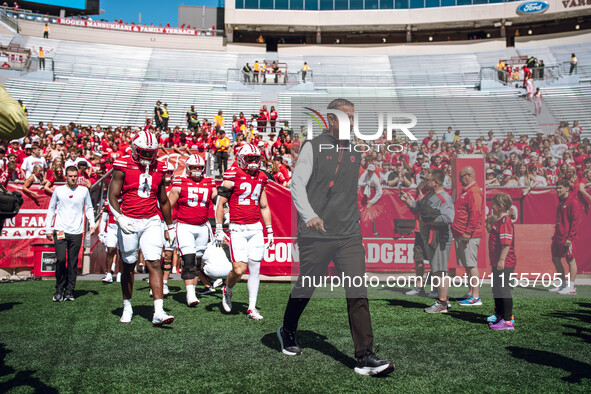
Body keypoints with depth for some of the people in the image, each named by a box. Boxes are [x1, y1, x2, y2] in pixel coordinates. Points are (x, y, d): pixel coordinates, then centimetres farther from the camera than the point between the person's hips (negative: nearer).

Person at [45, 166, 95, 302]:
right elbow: (51, 209, 15)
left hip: (76, 232, 1)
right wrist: (48, 228, 10)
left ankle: (69, 291, 12)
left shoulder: (84, 191, 9)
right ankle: (59, 289, 7)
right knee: (61, 259, -10)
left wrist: (92, 223, 1)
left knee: (73, 262, 2)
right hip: (60, 230, -1)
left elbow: (88, 207, 17)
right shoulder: (58, 190, 8)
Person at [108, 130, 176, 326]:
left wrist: (170, 226, 22)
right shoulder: (123, 166, -4)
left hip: (151, 222, 2)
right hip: (129, 222, -2)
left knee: (155, 263, -9)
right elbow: (113, 196, -8)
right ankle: (127, 307, 27)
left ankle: (158, 312, -12)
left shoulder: (158, 169, 8)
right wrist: (119, 218, -25)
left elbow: (163, 201, 18)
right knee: (128, 266, 9)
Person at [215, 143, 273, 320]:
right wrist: (219, 229, -5)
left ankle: (252, 307, 12)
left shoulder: (261, 178, 12)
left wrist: (270, 231, 18)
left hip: (256, 228, 5)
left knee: (255, 268, 2)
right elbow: (220, 204, -3)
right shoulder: (233, 176, -5)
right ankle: (227, 292, 22)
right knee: (239, 269, -10)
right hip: (237, 228, -5)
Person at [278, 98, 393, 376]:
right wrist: (309, 215, -23)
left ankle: (365, 357, -3)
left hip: (349, 235, 4)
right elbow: (297, 183, -9)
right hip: (316, 235, -4)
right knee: (305, 288, 11)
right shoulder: (313, 147, -1)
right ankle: (287, 332, 38)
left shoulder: (355, 152, 15)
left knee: (358, 291, -6)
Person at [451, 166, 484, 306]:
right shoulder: (466, 191, 19)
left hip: (469, 236, -10)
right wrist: (458, 231, 22)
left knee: (471, 265, -8)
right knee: (467, 265, 13)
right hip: (460, 235, 10)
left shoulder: (474, 192, -14)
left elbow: (475, 214, -21)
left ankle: (476, 297, -4)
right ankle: (470, 293, 21)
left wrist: (468, 232, -23)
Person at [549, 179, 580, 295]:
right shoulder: (561, 201, 17)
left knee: (570, 260, -3)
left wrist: (570, 238, -19)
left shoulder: (572, 202, -10)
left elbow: (575, 221, -15)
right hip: (558, 236, 9)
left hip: (566, 237, -9)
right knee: (555, 259, 11)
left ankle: (571, 287, 2)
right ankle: (563, 284, 21)